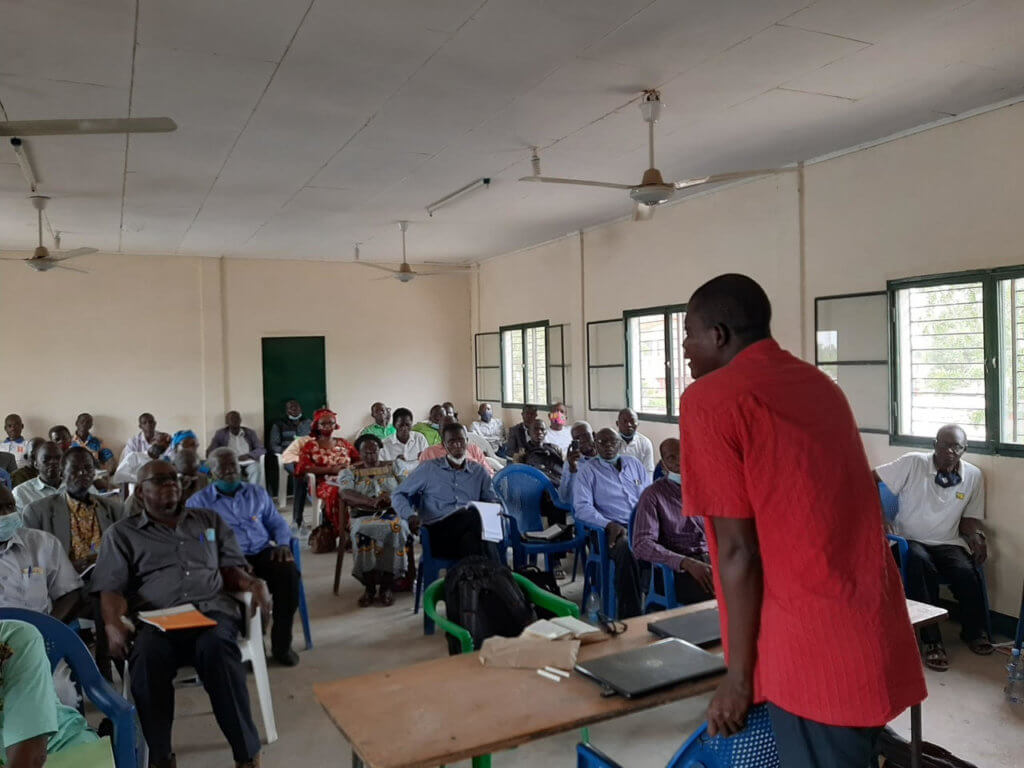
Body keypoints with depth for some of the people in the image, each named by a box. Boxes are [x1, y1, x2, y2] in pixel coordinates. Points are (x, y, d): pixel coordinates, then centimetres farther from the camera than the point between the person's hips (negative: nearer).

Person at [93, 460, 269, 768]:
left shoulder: (210, 520, 23)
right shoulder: (122, 533, 18)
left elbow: (230, 568, 20)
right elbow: (111, 588, 7)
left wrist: (252, 584, -3)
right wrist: (113, 623, -15)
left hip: (212, 610, 1)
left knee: (216, 647, -35)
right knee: (147, 657, -37)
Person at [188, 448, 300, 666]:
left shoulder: (258, 493, 22)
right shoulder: (198, 502, 9)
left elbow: (277, 523, 21)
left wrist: (282, 544, -3)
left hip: (263, 552, 3)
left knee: (288, 572, -30)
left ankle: (281, 642, -17)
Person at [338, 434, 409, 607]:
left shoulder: (393, 467, 19)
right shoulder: (349, 472, 14)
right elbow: (346, 495, -6)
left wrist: (392, 498, -17)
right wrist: (372, 501, -24)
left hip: (392, 513, 1)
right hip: (363, 516, 0)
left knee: (395, 529, -36)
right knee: (363, 533, -37)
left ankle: (387, 586, -26)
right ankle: (369, 587, -23)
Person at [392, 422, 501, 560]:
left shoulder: (479, 471, 23)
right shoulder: (428, 468, 16)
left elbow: (494, 501, 25)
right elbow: (398, 495, 16)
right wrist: (411, 516, -6)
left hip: (466, 530, 3)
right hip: (437, 532, -2)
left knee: (471, 538, -38)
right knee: (473, 512, -35)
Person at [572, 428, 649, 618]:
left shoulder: (634, 463, 22)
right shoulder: (588, 471, 10)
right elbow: (581, 508, -2)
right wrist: (610, 525, -17)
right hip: (615, 530, -4)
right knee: (626, 548, -38)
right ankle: (630, 615, -30)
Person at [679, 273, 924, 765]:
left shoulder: (710, 399, -10)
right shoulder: (819, 384, 13)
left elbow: (737, 548, -14)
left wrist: (739, 675, -5)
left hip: (817, 652, -7)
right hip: (876, 631, 8)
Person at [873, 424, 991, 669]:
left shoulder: (974, 476, 3)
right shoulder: (913, 463, -10)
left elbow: (970, 517, 9)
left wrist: (976, 535, -14)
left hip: (948, 543, 3)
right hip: (910, 540, -3)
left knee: (967, 573, -28)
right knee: (920, 564, -36)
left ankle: (974, 631, 3)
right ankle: (931, 640, -25)